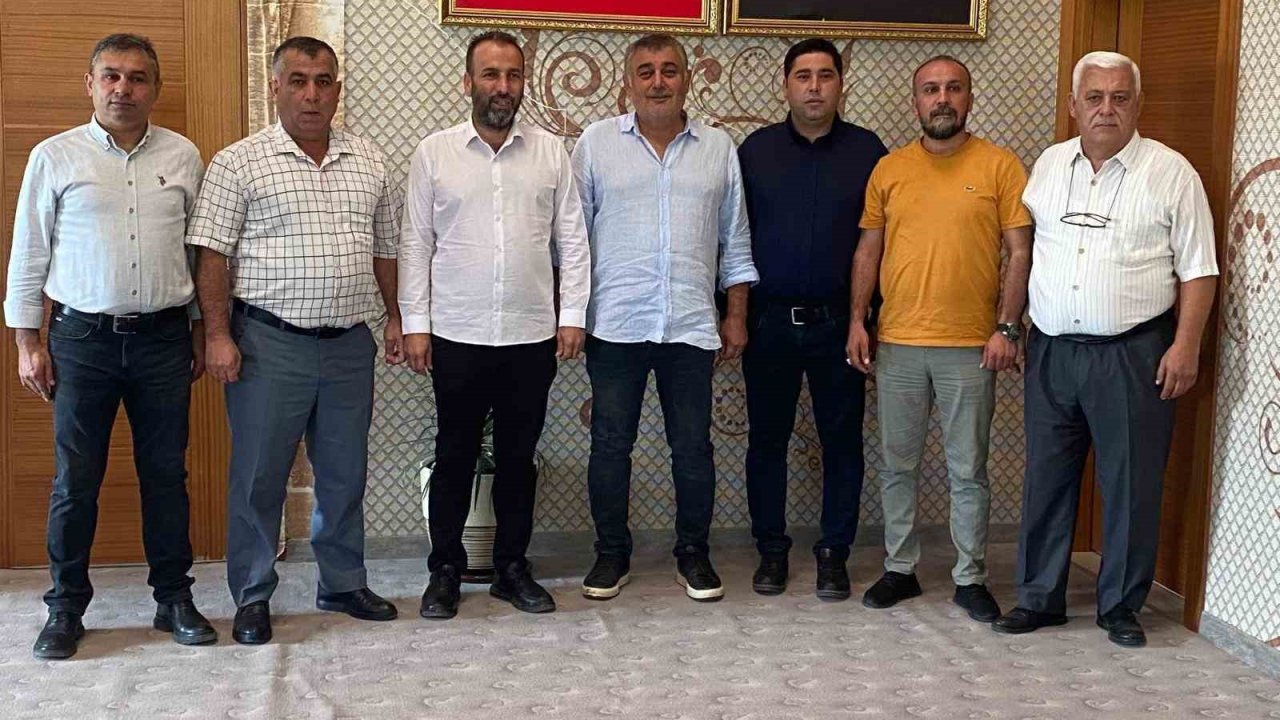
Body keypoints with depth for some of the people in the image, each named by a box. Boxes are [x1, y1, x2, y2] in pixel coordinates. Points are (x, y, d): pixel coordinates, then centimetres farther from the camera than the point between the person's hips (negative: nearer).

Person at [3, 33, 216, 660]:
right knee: (75, 479, 3)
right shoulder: (54, 157, 1)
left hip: (164, 338, 2)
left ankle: (174, 597, 19)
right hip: (83, 338, -1)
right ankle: (65, 608, 15)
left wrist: (201, 329, 11)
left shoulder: (183, 157, 6)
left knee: (166, 473, 8)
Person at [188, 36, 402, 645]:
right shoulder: (239, 163, -5)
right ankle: (252, 596, 16)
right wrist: (218, 334, -13)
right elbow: (212, 253, -7)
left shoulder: (368, 163, 10)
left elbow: (385, 248, 17)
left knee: (344, 472, 14)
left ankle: (344, 583, 28)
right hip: (270, 343, -4)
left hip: (350, 344, 4)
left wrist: (395, 318, 15)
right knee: (259, 475, 3)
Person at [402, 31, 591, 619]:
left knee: (518, 458, 11)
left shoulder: (551, 152, 3)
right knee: (454, 458, 8)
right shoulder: (434, 153, 0)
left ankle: (512, 567, 23)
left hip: (532, 338, 1)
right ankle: (445, 571, 20)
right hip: (457, 337, -1)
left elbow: (571, 240, 5)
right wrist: (414, 323, -4)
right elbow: (416, 243, 1)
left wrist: (573, 315, -1)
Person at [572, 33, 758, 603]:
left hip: (692, 326, 1)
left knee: (693, 447, 7)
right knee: (610, 444, 6)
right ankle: (612, 553, 20)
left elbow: (734, 242, 11)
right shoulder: (596, 143, 2)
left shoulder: (718, 149, 8)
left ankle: (693, 554, 21)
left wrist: (736, 317, 7)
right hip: (614, 324, -1)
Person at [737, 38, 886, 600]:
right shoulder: (756, 149, 4)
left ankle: (834, 552, 17)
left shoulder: (867, 151, 2)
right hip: (770, 321, 1)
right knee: (767, 437, 7)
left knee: (842, 439, 5)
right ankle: (771, 549, 19)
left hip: (839, 322, 0)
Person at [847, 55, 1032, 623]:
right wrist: (857, 320, 3)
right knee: (897, 465, 10)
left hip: (971, 347, -2)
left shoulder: (1000, 166, -1)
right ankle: (899, 569, 23)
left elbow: (1019, 253, -3)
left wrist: (1006, 327, -10)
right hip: (897, 343, 3)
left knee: (968, 472, 6)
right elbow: (868, 249, 11)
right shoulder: (889, 169, 7)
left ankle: (970, 578, 17)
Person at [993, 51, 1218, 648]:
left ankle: (1121, 606, 17)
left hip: (1133, 354, -4)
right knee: (1046, 477, 10)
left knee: (1130, 484, 3)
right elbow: (1023, 245, 15)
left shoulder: (1170, 172, -3)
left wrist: (1185, 346, -11)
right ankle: (1038, 597, 22)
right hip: (1052, 350, 4)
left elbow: (1197, 269, -3)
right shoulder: (1049, 164, 10)